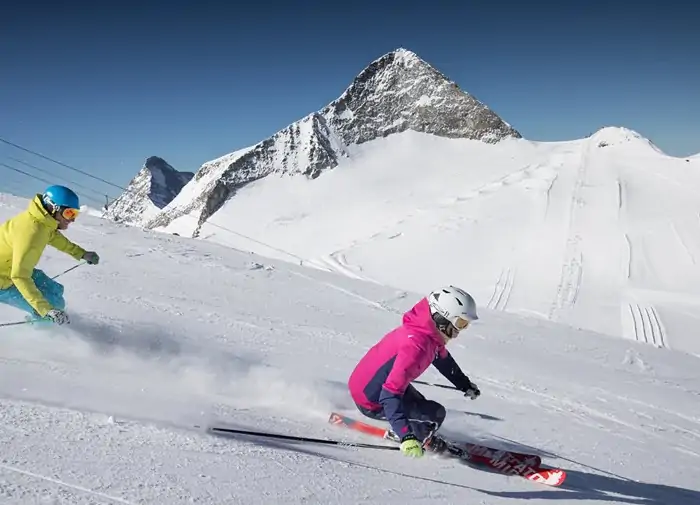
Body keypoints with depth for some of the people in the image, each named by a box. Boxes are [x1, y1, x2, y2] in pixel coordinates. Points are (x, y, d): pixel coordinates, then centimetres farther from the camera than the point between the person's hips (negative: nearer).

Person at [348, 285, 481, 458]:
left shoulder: (430, 333, -6)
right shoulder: (416, 345, -34)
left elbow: (442, 358, 18)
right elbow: (390, 394, -39)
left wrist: (465, 384, 29)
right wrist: (406, 436, -43)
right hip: (371, 401, -9)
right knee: (435, 414, -9)